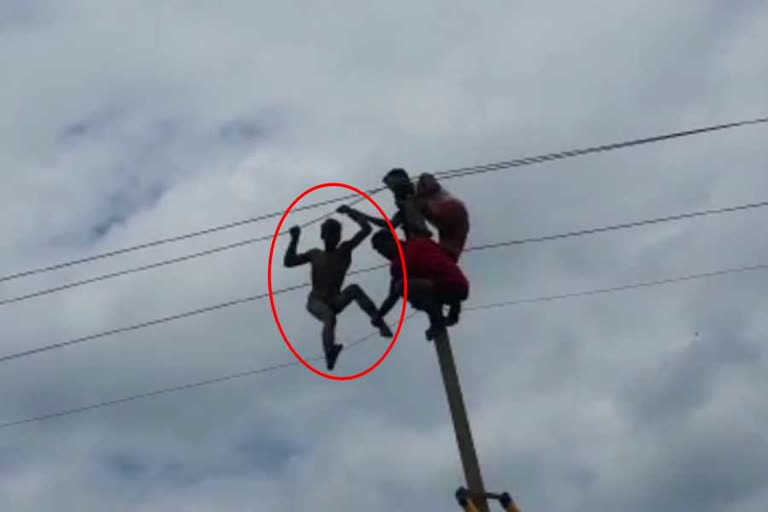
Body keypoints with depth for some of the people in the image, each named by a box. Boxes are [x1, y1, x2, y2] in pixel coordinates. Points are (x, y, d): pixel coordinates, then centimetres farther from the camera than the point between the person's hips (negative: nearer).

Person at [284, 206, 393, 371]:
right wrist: (294, 239, -1)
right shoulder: (315, 254, 10)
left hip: (335, 302, 1)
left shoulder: (345, 250, 6)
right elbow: (288, 262, 6)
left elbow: (366, 229, -1)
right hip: (316, 302, -1)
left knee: (354, 289, -32)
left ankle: (378, 321, -42)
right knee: (329, 317, -37)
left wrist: (350, 211, 3)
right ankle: (330, 353, -61)